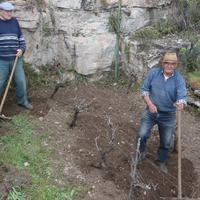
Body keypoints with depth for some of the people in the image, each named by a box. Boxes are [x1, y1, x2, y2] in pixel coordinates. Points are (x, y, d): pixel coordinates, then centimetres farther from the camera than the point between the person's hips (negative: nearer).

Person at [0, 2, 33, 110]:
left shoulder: (14, 21, 9)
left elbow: (21, 38, 16)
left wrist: (22, 49, -2)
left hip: (16, 58, 4)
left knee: (20, 81, 8)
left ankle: (22, 101, 27)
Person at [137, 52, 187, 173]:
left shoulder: (179, 79, -13)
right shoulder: (153, 73, -10)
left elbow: (182, 97, -24)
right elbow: (144, 89, -4)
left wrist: (181, 104, -48)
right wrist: (150, 104, -18)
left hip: (168, 116, 0)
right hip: (151, 112, 0)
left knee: (166, 143, 13)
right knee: (142, 135, 0)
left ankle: (161, 162, 39)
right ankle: (141, 152, 34)